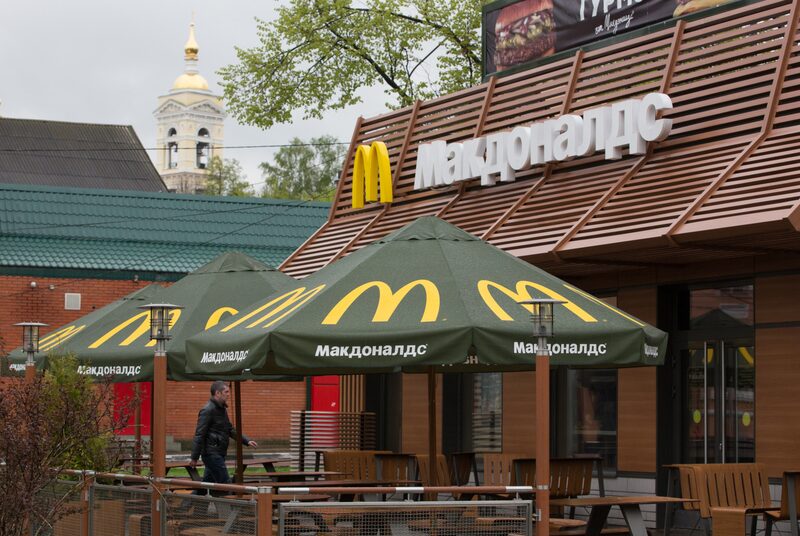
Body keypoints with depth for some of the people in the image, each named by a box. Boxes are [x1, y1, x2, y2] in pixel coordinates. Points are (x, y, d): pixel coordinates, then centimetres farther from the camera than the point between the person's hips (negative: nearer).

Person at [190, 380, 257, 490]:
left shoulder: (222, 409, 16)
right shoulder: (208, 410, -14)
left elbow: (230, 430, 24)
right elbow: (199, 435, -16)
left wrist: (247, 441, 15)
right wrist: (194, 458, -17)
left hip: (219, 454, 10)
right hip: (212, 454, -10)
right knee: (225, 484, -9)